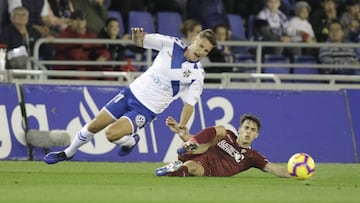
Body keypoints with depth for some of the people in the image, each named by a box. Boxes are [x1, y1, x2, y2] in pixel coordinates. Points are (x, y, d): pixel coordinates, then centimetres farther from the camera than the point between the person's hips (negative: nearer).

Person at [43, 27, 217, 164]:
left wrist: (181, 128, -28)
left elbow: (189, 104, -14)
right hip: (134, 91, 3)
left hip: (147, 109, -3)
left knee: (112, 134, -21)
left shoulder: (197, 74, -15)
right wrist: (137, 35, -31)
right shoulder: (171, 44, -8)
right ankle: (68, 153, 33)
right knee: (94, 126, 8)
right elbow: (140, 41, -7)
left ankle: (131, 141, 13)